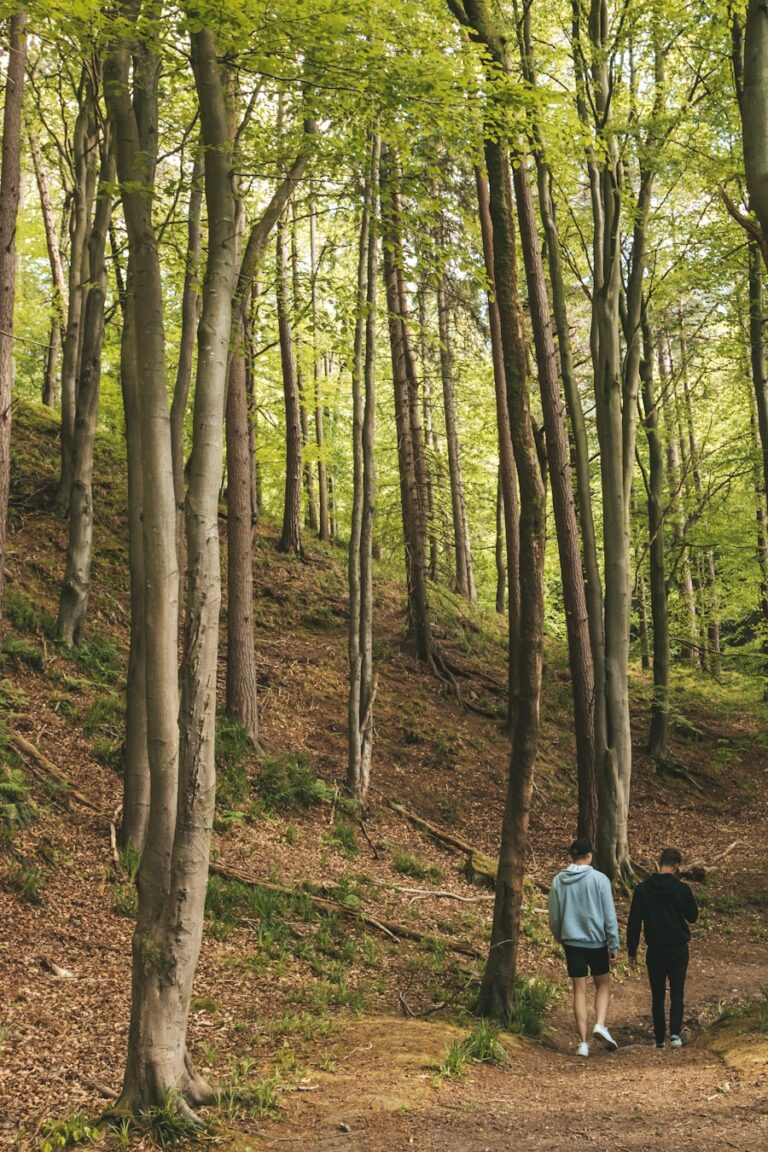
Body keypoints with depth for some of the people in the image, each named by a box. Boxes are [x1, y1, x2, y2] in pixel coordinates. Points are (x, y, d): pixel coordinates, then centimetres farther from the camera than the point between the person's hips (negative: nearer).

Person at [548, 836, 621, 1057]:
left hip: (572, 942, 2)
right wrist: (614, 945, -1)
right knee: (603, 984, 16)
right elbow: (609, 916, -8)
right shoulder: (599, 879, -9)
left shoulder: (558, 881, 0)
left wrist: (559, 937, 24)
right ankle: (601, 1024, -6)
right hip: (597, 941, -2)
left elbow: (554, 916, 7)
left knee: (579, 990, 8)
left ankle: (583, 1042, 5)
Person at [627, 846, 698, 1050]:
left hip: (655, 951, 1)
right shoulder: (682, 889, -9)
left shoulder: (642, 889, -5)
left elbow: (634, 923, -3)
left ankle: (660, 1039, 12)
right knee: (677, 994, 7)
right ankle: (675, 1033, -10)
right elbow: (693, 917, 7)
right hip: (679, 950, -1)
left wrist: (632, 951, 4)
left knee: (657, 996, 11)